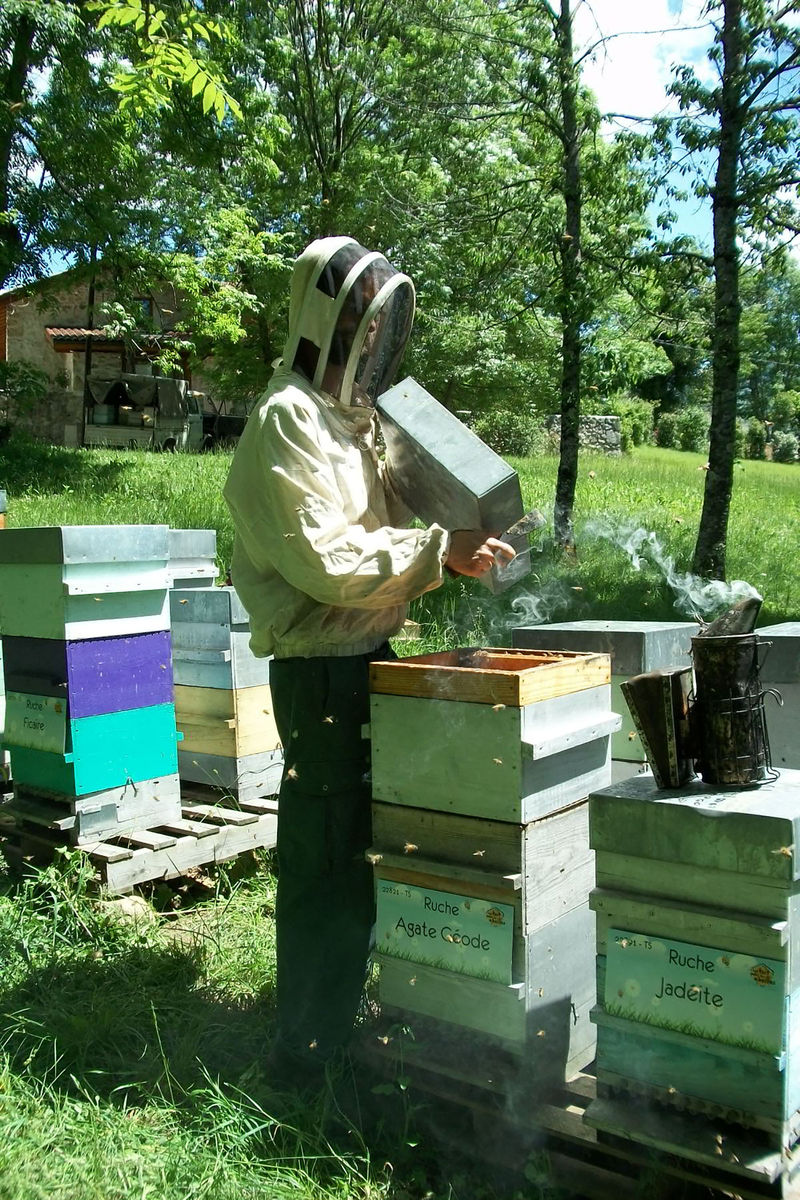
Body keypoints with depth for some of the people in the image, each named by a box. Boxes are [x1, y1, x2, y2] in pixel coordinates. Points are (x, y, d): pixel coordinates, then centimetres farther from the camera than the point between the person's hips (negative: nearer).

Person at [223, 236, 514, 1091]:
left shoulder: (348, 417, 17)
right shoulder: (287, 420, -13)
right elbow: (325, 559, -22)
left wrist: (455, 538, 9)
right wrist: (438, 551, -21)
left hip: (366, 658, 10)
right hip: (321, 668, -10)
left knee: (358, 853, 18)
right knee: (328, 868, -2)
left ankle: (339, 1024, 35)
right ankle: (306, 1055, 14)